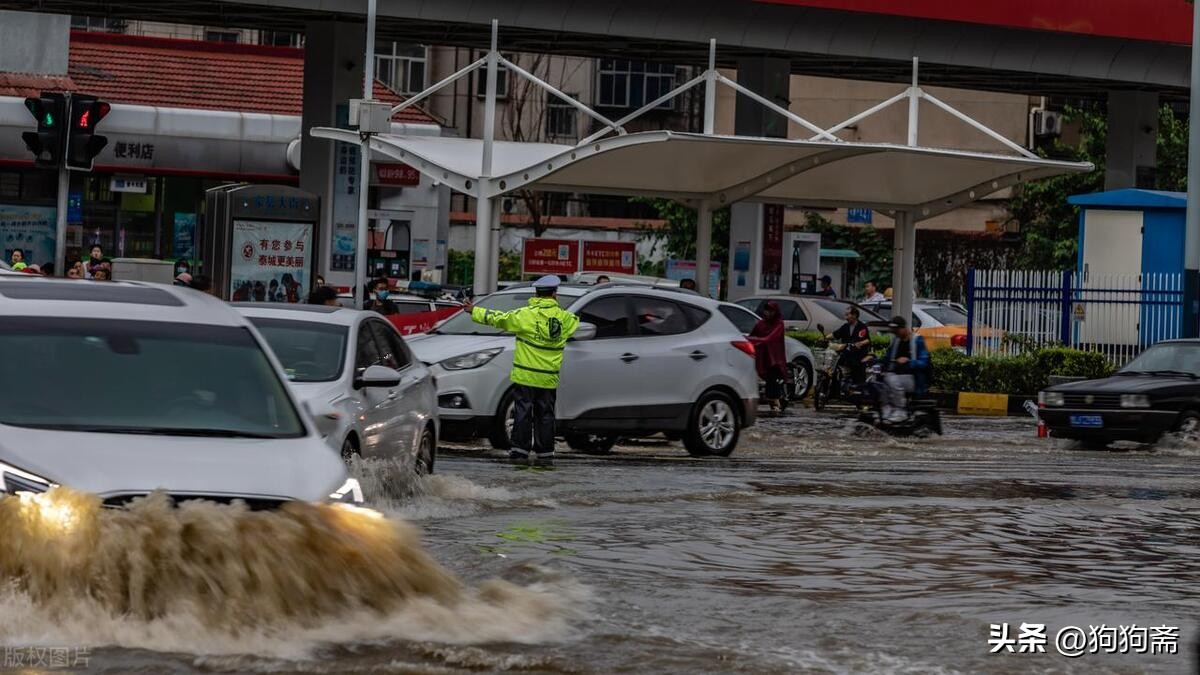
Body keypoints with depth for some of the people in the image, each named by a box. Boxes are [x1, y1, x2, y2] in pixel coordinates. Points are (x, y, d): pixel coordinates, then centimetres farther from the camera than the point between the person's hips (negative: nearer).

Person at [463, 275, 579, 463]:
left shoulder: (525, 315, -9)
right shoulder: (564, 318, 0)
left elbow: (498, 319, -2)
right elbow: (576, 321, 24)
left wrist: (474, 311, 11)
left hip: (525, 376, -2)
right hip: (549, 378, 2)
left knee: (523, 412, 2)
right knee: (545, 414, 9)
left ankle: (520, 450, 0)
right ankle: (545, 452, 10)